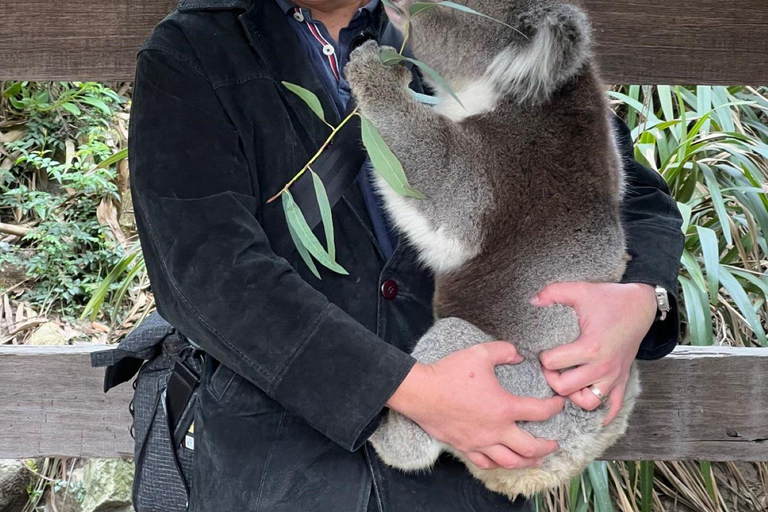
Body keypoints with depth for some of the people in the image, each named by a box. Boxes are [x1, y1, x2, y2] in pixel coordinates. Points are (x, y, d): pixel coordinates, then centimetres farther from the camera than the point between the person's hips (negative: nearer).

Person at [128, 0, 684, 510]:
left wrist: (640, 296, -13)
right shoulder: (185, 54, -1)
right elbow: (209, 270, -15)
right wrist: (410, 388, -23)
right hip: (274, 466, -2)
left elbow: (628, 179, 9)